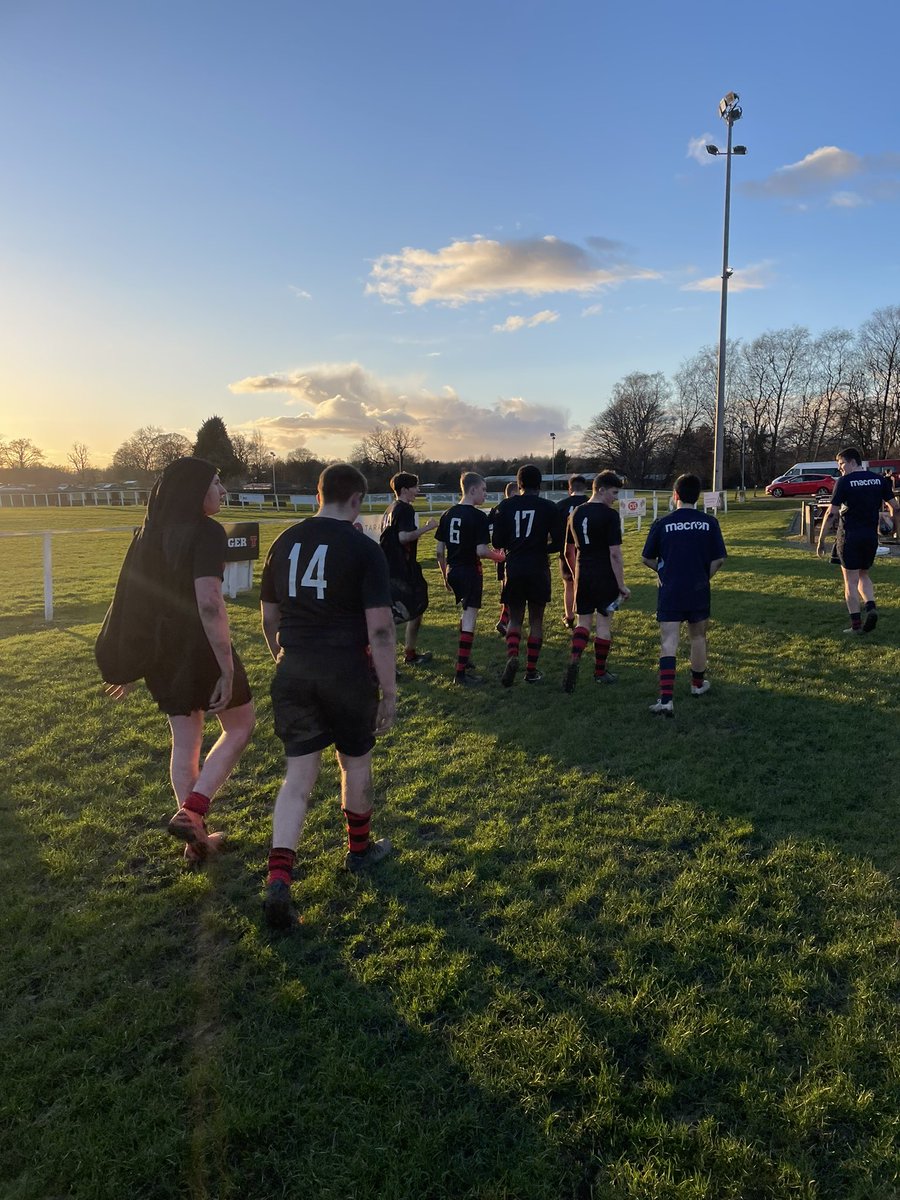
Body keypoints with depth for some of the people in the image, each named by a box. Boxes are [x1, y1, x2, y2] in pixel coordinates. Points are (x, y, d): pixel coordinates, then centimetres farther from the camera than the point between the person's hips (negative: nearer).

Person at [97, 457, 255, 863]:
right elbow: (209, 604, -25)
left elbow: (134, 600, 12)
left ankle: (197, 839, 26)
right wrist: (227, 669, -22)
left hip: (162, 653, 7)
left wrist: (129, 663, 19)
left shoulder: (151, 533, 8)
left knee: (185, 744, 16)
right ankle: (191, 812, 1)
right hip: (200, 648, -7)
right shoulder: (206, 532, -16)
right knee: (239, 726, 14)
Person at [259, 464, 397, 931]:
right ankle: (359, 849, 38)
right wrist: (389, 691, -5)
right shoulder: (364, 549, -9)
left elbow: (268, 618, 12)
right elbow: (379, 629, -13)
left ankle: (278, 882, -3)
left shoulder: (284, 542, 5)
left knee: (298, 775, 8)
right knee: (356, 761, 19)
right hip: (347, 674, -3)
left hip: (293, 674, 4)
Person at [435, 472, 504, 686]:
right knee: (469, 619, -2)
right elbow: (481, 550, -19)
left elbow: (439, 550, 7)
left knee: (466, 613, 25)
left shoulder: (448, 514, 6)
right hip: (470, 572, -7)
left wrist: (445, 575, 18)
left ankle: (463, 659, 35)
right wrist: (498, 556, 0)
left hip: (452, 571, 7)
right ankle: (461, 673, -2)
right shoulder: (478, 516, -14)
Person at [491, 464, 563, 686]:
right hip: (538, 569, -1)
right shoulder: (548, 507, -3)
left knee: (515, 619, 13)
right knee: (536, 621, 12)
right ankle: (531, 670, 15)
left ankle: (512, 657, -13)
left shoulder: (505, 506, 0)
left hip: (513, 569, 1)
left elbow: (497, 542, 0)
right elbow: (558, 543, -3)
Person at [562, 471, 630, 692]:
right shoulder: (610, 515, -13)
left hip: (582, 575, 5)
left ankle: (573, 661, -11)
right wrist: (622, 585, -11)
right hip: (605, 577, -5)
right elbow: (615, 553, -16)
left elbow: (570, 548, 14)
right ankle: (600, 672, 17)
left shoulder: (576, 513, 7)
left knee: (583, 621, 12)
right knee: (603, 623, 7)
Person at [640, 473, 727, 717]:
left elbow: (647, 558, 1)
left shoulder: (662, 523, -6)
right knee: (698, 637, 20)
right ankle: (698, 684, 39)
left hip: (669, 591, -2)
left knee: (669, 642, -5)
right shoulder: (709, 523, -3)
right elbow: (719, 559, -2)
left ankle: (666, 698, -18)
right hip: (699, 591, 2)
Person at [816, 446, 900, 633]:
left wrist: (821, 540, -7)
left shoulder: (844, 482, -9)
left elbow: (831, 513, -12)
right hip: (871, 536, 5)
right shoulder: (879, 479, 6)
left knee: (851, 581, 3)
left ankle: (856, 624, 3)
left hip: (849, 535, -5)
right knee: (863, 575, 21)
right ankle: (871, 608, -2)